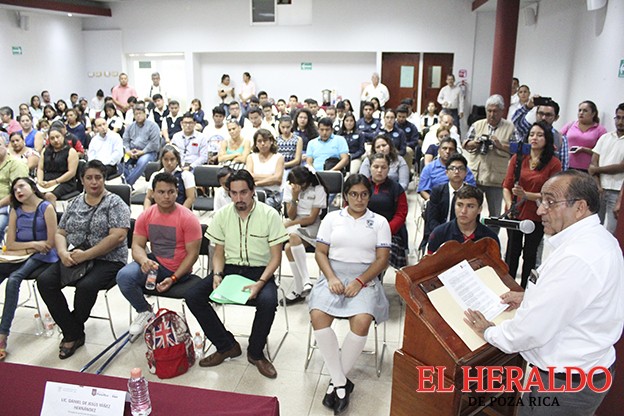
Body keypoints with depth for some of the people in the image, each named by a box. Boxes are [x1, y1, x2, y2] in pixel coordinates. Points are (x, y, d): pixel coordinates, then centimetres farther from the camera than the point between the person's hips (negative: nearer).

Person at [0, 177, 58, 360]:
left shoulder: (46, 208, -2)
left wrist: (24, 249, -3)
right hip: (18, 256, 5)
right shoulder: (15, 211, 14)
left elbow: (50, 244, -7)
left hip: (40, 256, -5)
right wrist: (33, 244, -6)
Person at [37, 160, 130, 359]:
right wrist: (63, 252, -8)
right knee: (45, 281, -17)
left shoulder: (115, 203, -4)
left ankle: (73, 331, -2)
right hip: (73, 259, 6)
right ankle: (74, 334, -10)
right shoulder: (75, 203, 15)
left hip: (107, 261, -6)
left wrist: (86, 255, -20)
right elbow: (60, 233, 14)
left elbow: (117, 236, -16)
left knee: (86, 286, -32)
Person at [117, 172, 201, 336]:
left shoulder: (188, 218, -14)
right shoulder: (146, 215, -1)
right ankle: (145, 312, 5)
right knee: (124, 276, -21)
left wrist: (173, 278, -19)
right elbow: (137, 245, -1)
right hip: (155, 262, 4)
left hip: (178, 269, -4)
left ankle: (146, 314, 19)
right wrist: (144, 260, -25)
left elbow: (192, 254, -13)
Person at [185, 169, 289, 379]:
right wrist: (217, 275, -11)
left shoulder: (269, 215, -8)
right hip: (230, 268, 4)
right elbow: (219, 253, 10)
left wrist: (260, 283, -22)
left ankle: (255, 353, -4)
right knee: (192, 297, -17)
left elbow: (276, 257, -7)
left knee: (268, 302, -34)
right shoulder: (222, 215, 3)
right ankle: (227, 346, 1)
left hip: (259, 270, -3)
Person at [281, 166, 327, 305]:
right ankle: (306, 282, -30)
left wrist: (288, 224, -9)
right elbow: (291, 216, -1)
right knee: (294, 238, -34)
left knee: (289, 247, -31)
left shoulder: (318, 189, -6)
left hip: (311, 225, -3)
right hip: (293, 224, 3)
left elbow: (311, 218, -8)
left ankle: (298, 290, -22)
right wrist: (295, 197, -15)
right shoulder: (288, 187, 3)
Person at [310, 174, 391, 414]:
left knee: (362, 321, -30)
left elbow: (382, 259, 2)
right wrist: (331, 278, -10)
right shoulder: (332, 218, 12)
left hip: (365, 279, -1)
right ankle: (342, 382, -17)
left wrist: (360, 281, -12)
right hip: (333, 275, 1)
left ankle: (335, 381, -12)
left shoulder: (379, 222, 9)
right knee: (318, 316, -27)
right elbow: (320, 252, 8)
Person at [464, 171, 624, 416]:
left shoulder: (577, 257, -31)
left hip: (565, 385, -9)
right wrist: (530, 297, 9)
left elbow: (534, 329, -27)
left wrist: (490, 332, -10)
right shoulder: (598, 238, 2)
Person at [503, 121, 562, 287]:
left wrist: (526, 195, -25)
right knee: (513, 250, 11)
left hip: (537, 217, -1)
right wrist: (510, 205, -17)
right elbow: (506, 186, -2)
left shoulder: (554, 163, -8)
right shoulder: (517, 158, -2)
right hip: (514, 214, 2)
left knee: (530, 253, 13)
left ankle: (524, 289, 27)